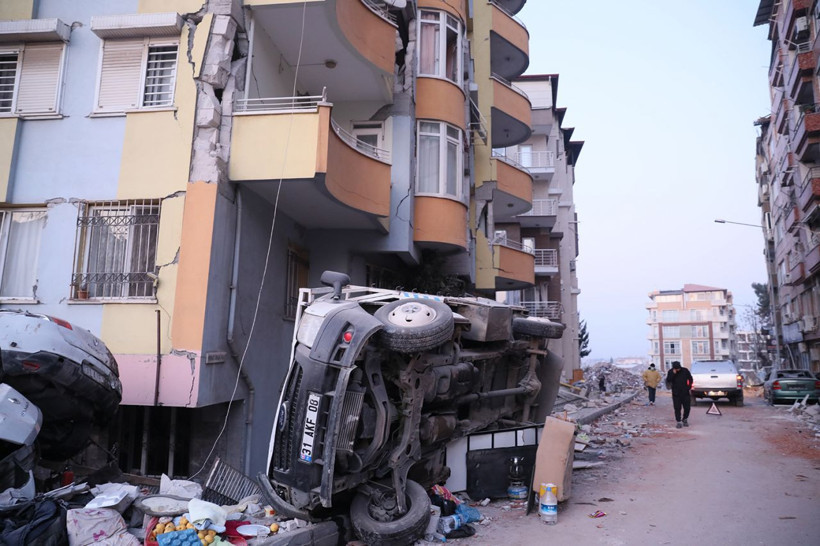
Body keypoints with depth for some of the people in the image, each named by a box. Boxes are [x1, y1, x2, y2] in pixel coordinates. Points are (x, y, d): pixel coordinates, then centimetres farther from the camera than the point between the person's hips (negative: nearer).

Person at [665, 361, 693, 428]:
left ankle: (685, 420, 27)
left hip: (685, 393, 1)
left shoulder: (685, 370, -2)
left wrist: (689, 386, 0)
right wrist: (673, 374, -23)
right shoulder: (671, 372, -3)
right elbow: (668, 380, -13)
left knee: (687, 408, 6)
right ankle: (678, 422, 6)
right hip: (676, 394, -1)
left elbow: (690, 379, 11)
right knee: (677, 408, -2)